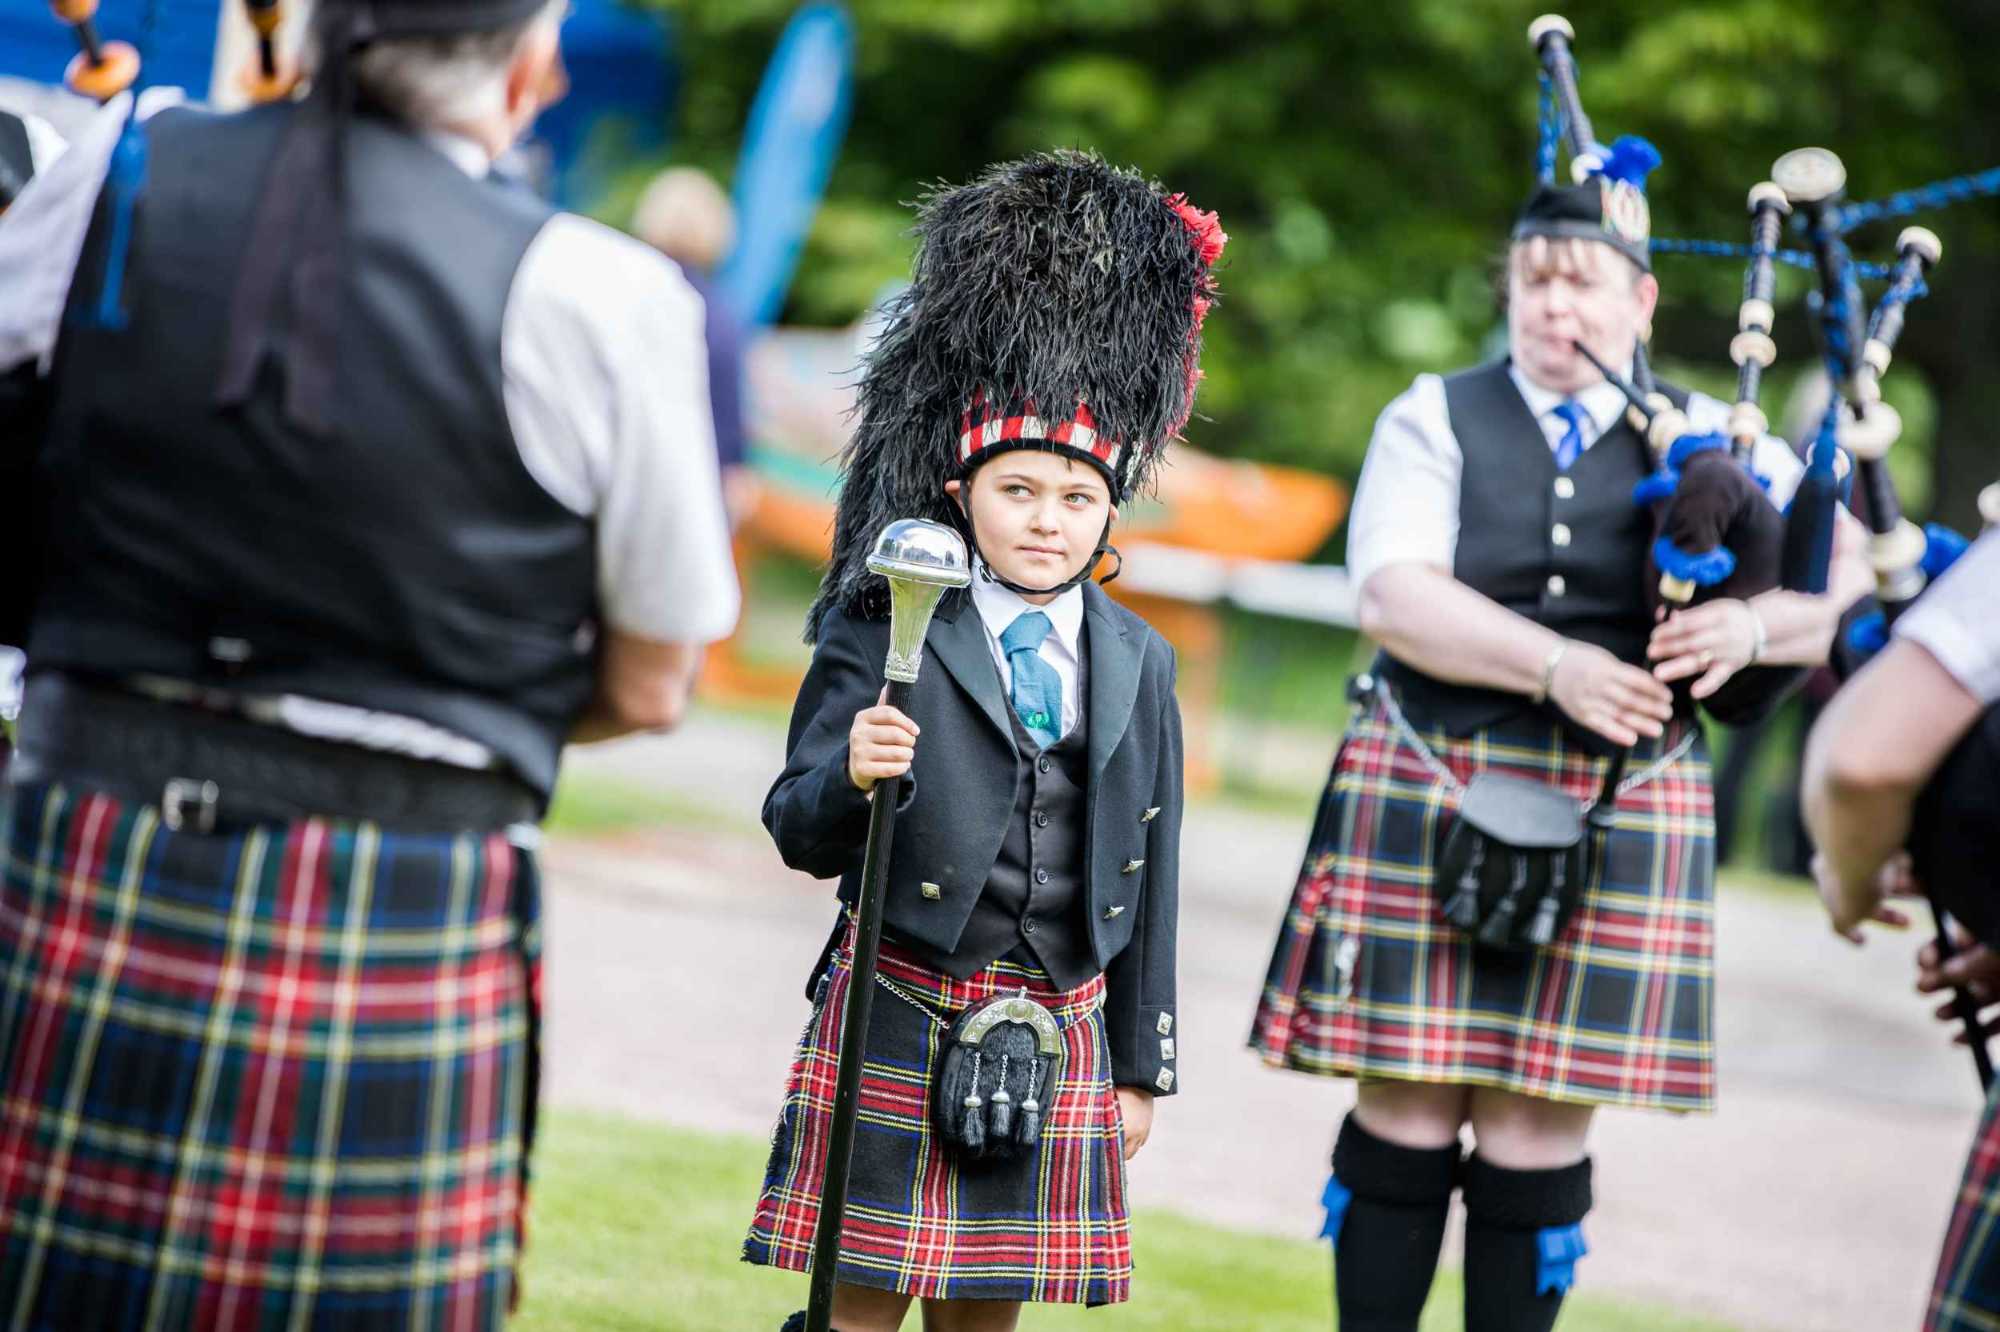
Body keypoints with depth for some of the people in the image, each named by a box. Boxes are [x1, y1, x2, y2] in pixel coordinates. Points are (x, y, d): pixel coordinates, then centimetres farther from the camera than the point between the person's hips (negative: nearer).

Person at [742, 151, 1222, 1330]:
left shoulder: (1138, 664, 7)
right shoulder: (886, 636, -5)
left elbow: (1151, 869, 11)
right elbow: (800, 835, -7)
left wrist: (1140, 1064, 11)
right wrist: (851, 777, -30)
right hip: (902, 1012, -3)